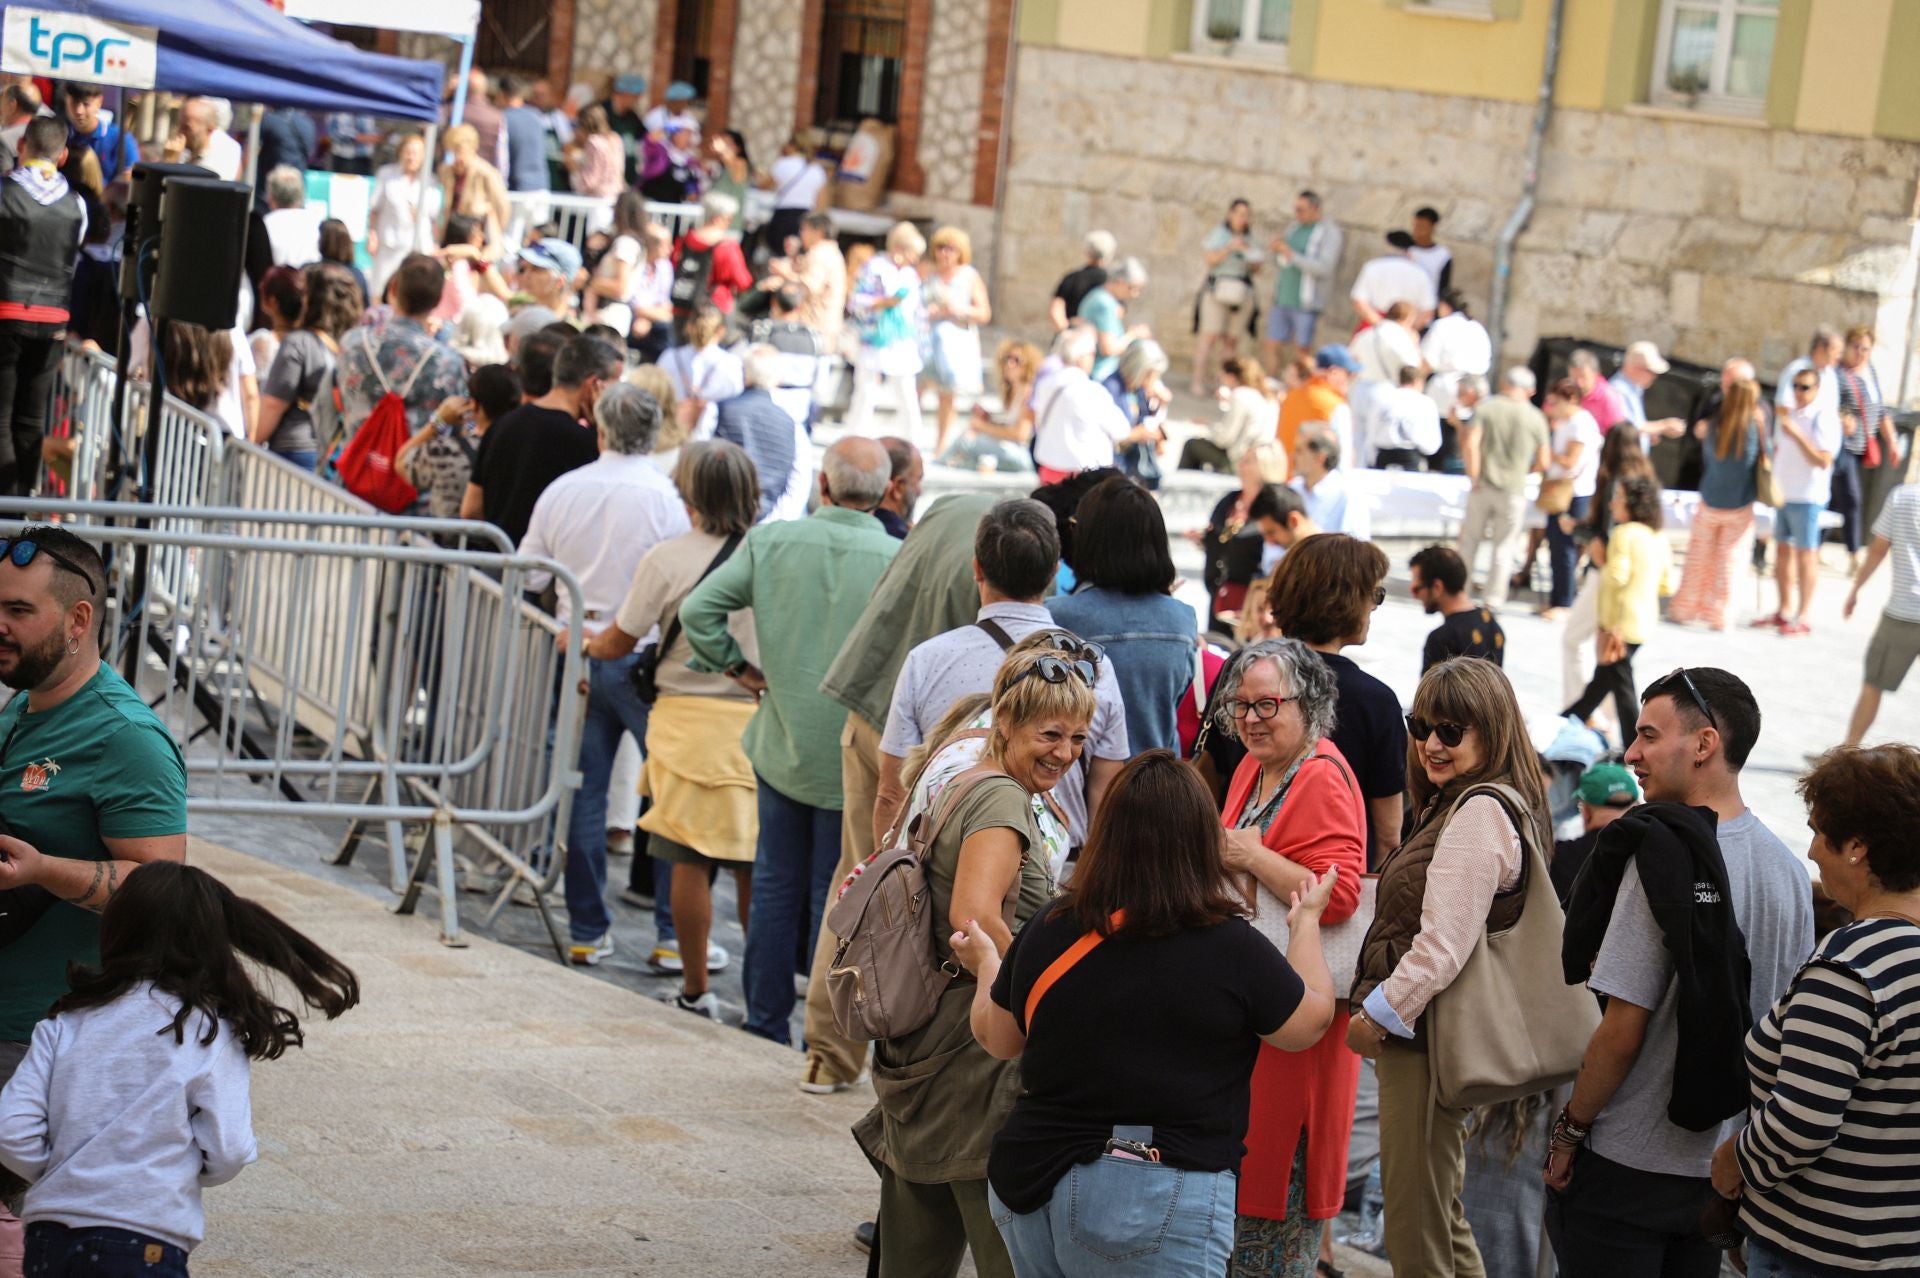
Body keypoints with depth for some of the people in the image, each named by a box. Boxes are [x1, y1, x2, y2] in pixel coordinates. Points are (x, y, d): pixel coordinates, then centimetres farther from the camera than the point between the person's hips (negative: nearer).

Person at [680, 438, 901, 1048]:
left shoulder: (771, 540, -5)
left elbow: (698, 608, -6)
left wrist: (738, 667, 6)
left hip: (782, 740, 2)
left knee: (777, 883, 15)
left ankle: (767, 1020, 21)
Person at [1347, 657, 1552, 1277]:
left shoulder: (1480, 813, -18)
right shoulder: (1454, 804, 15)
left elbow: (1444, 945, -23)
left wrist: (1377, 1014, -13)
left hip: (1426, 1039, -11)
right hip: (1420, 1033, 11)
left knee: (1416, 1225, -4)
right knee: (1440, 1215, 20)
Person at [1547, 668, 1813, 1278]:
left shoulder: (1664, 858, -19)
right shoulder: (1788, 867, 4)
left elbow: (1623, 1029, -19)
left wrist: (1569, 1131, -8)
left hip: (1626, 1166, -7)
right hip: (1726, 1164, 7)